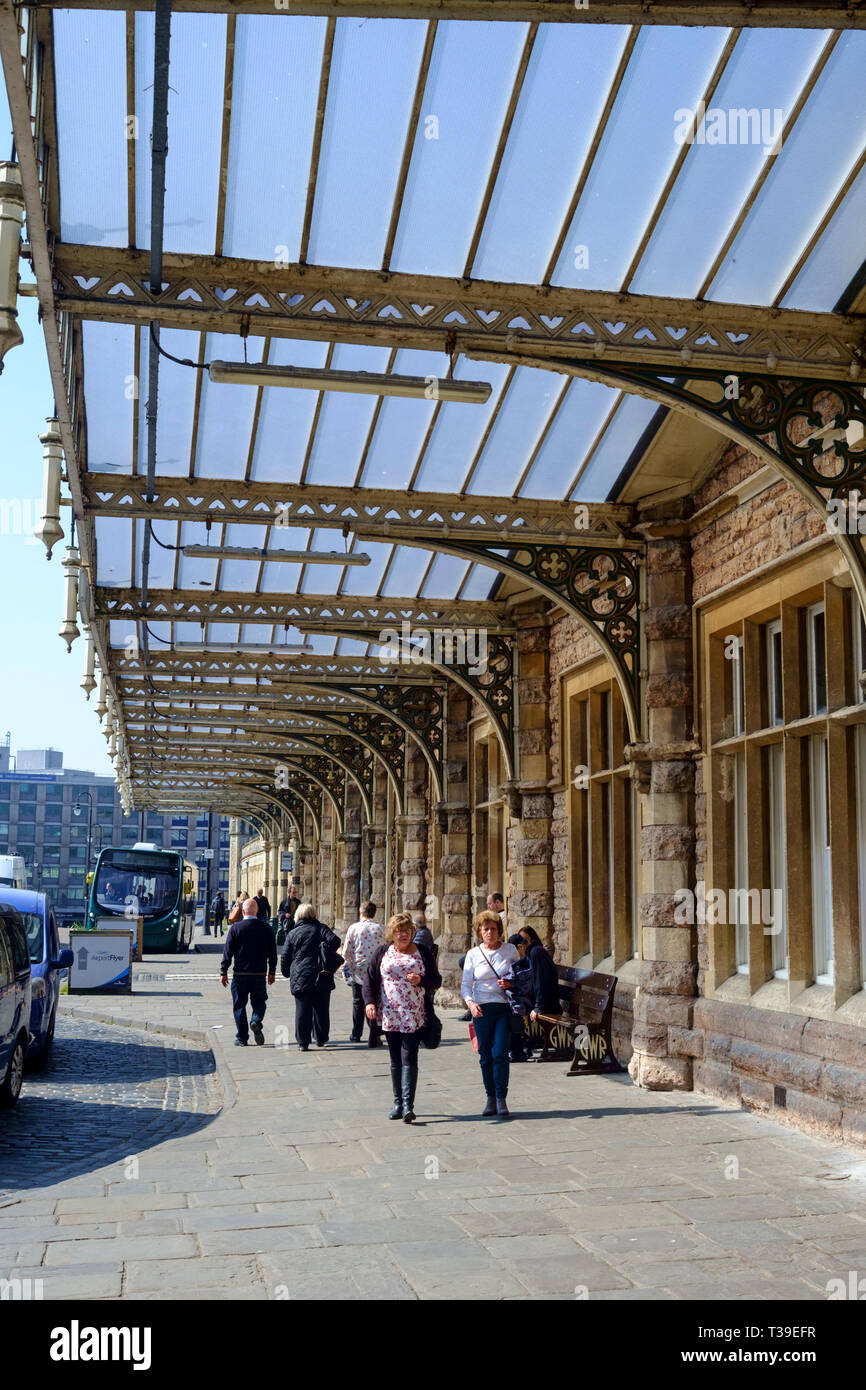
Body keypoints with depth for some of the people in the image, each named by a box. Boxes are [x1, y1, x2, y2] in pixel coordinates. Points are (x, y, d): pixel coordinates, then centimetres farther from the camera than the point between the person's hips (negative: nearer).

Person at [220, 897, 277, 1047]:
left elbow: (228, 951, -5)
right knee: (259, 1002, 15)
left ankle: (242, 1038, 8)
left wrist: (223, 972, 1)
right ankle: (256, 1021, -14)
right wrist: (272, 971, 17)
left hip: (240, 974, -1)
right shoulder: (266, 928, 1)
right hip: (260, 973, 2)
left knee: (239, 1005, 8)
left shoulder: (235, 928, -6)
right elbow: (272, 952, 6)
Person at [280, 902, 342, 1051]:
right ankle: (321, 1039, 21)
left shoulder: (292, 933, 3)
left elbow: (285, 957, 4)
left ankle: (303, 1042, 2)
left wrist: (288, 974, 18)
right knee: (321, 1010, 13)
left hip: (300, 978, 0)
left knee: (302, 1011, 4)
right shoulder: (321, 928, 2)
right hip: (322, 977, 0)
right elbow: (334, 940, -14)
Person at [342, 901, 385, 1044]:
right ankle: (373, 1039, -2)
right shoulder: (380, 928, -3)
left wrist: (347, 968, 15)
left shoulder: (354, 928, -4)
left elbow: (346, 951, -1)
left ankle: (356, 1035, 26)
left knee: (358, 1003, 16)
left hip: (358, 971, 0)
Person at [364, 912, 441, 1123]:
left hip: (414, 1016, -2)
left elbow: (436, 980, 8)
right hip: (390, 1015, 2)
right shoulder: (383, 953, 10)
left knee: (409, 1058, -11)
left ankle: (408, 1105, -17)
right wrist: (370, 1002, -8)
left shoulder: (422, 952, 7)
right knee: (395, 1060, 8)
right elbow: (369, 979, 7)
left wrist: (421, 980, -12)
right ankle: (398, 1103, 16)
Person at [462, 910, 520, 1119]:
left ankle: (501, 1099, -3)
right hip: (482, 1009, 1)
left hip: (505, 1007, -1)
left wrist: (510, 983, -8)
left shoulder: (510, 950, 6)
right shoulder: (473, 954, 5)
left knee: (500, 1053, -10)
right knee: (485, 1056, 4)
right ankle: (490, 1099, 15)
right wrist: (470, 1002, -16)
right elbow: (465, 985, 3)